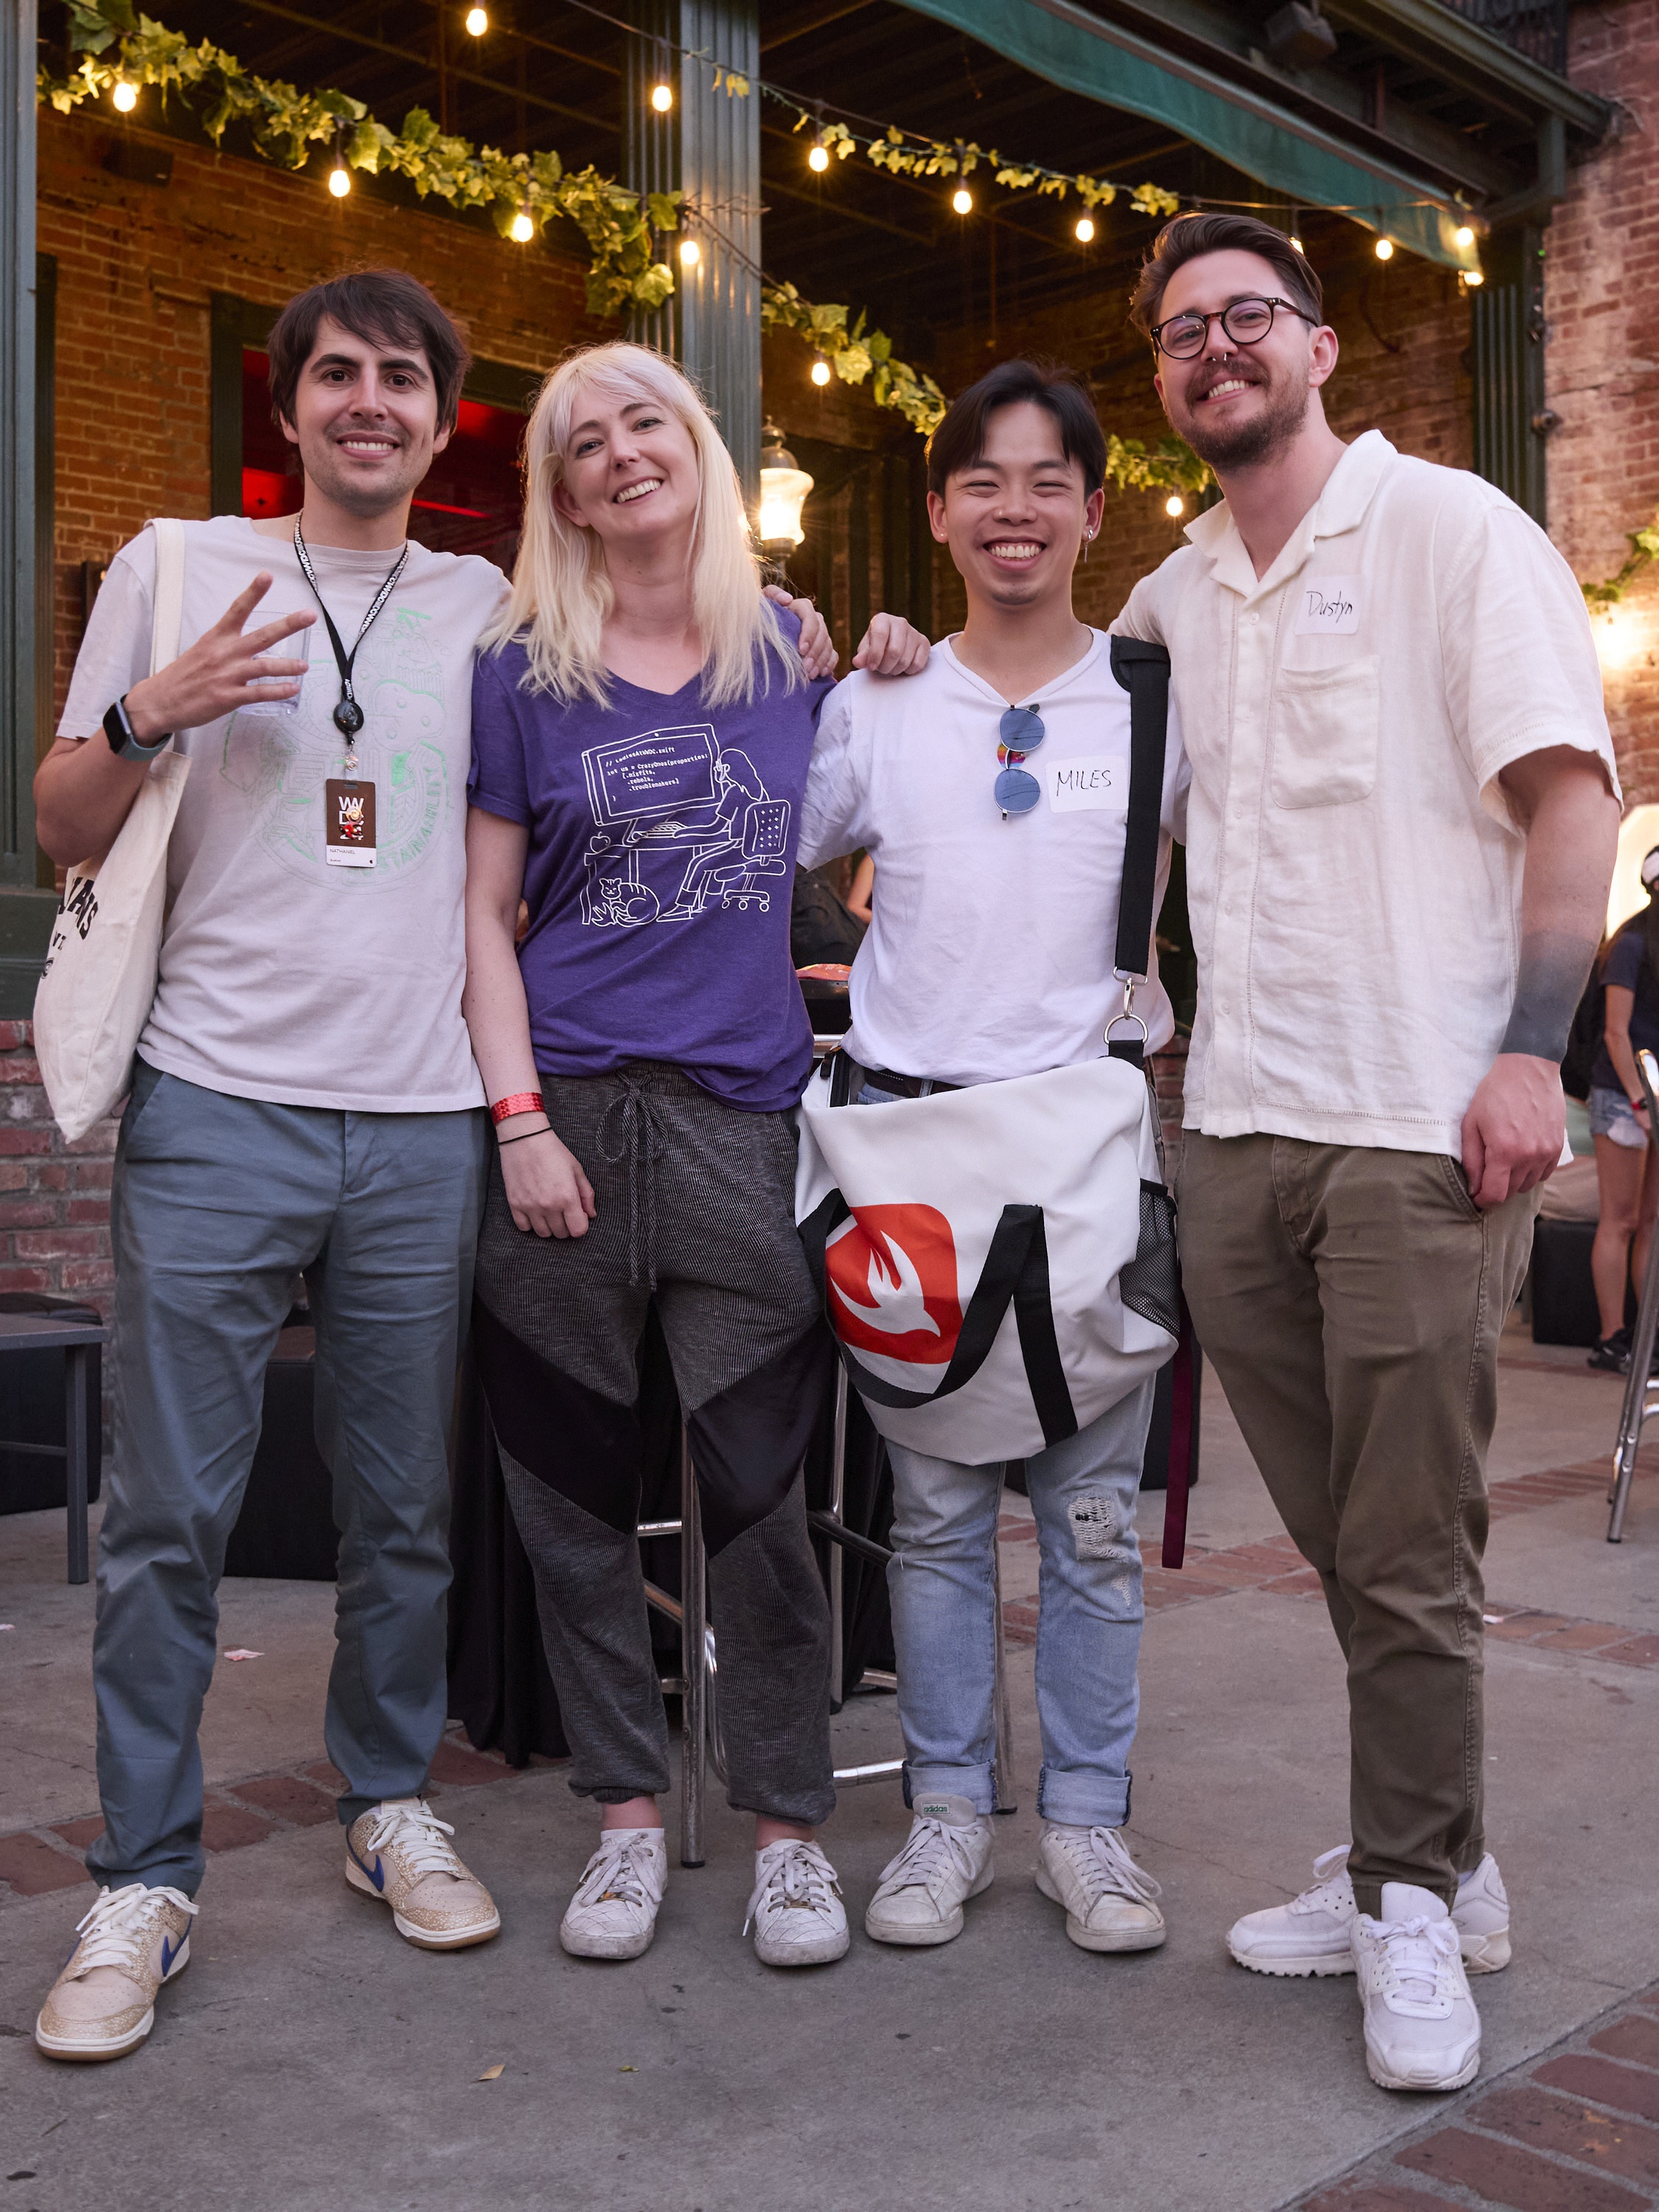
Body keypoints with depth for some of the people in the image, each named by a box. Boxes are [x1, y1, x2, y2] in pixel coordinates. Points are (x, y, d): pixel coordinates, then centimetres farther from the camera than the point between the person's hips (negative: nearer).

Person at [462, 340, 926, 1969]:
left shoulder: (794, 655, 11)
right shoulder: (523, 671, 5)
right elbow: (482, 912, 2)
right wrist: (519, 1118, -7)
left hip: (745, 1109, 0)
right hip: (571, 1106, 0)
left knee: (761, 1485, 1)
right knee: (577, 1489, 6)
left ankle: (788, 1822, 16)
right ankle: (627, 1810, 22)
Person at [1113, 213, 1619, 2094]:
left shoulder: (1454, 530, 0)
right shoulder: (1171, 597, 17)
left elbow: (1570, 794, -6)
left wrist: (1530, 1052, -16)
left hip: (1417, 1129, -5)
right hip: (1235, 1129, 6)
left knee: (1408, 1550, 0)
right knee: (1344, 1537, 13)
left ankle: (1412, 1902, 17)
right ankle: (1429, 1862, 28)